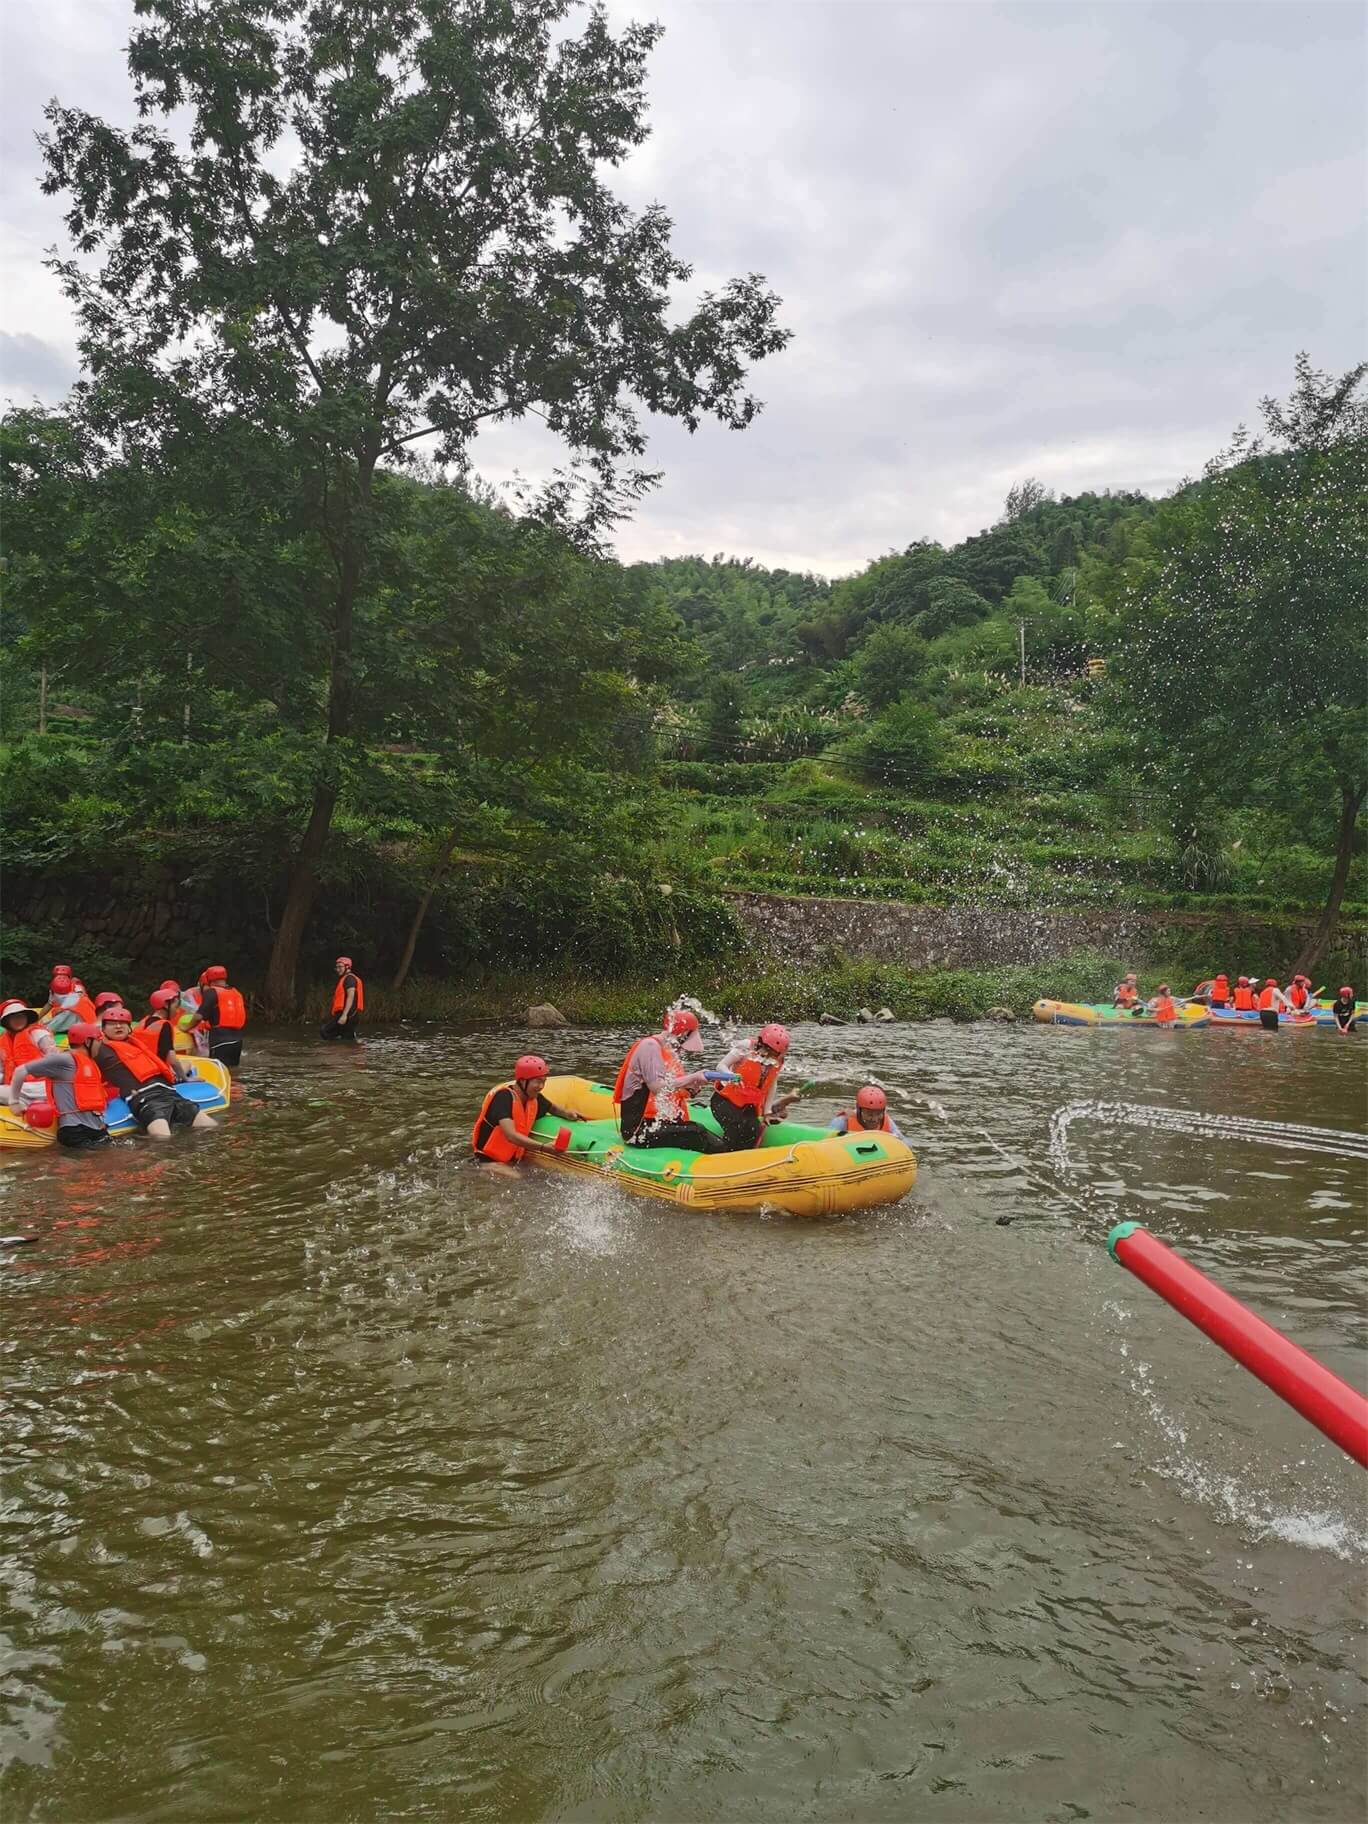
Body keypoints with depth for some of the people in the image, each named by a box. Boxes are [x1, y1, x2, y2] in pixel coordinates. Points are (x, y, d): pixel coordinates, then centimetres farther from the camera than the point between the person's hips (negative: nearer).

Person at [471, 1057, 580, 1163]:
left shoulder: (534, 1098, 1)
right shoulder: (503, 1098, -22)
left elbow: (552, 1108, 23)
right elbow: (511, 1136, -33)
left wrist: (566, 1114, 0)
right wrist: (543, 1147, -42)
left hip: (515, 1161, 8)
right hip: (489, 1161, -7)